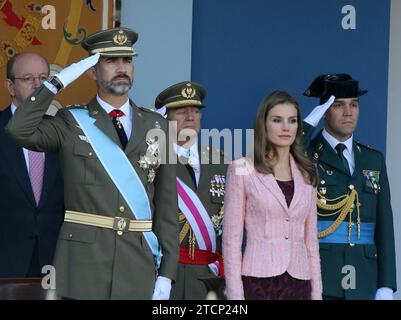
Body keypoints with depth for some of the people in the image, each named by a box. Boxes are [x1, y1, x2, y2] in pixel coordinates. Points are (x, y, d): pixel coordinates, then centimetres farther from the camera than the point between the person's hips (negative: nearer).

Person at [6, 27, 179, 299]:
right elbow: (19, 130, -15)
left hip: (140, 264, 2)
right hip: (83, 263, -2)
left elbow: (167, 203, 7)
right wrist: (58, 82, -10)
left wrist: (167, 272, 0)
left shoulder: (156, 125, 10)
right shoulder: (71, 122, 5)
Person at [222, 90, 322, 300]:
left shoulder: (306, 174, 12)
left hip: (299, 286, 4)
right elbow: (231, 239, -3)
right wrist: (235, 296, -10)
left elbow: (310, 239, 15)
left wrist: (317, 293, 9)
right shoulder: (242, 170, -1)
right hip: (259, 283, -4)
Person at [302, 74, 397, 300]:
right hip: (315, 285, -4)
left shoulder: (374, 160, 14)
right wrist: (308, 124, -17)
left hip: (363, 286, 4)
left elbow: (384, 226, 10)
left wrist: (386, 286, 3)